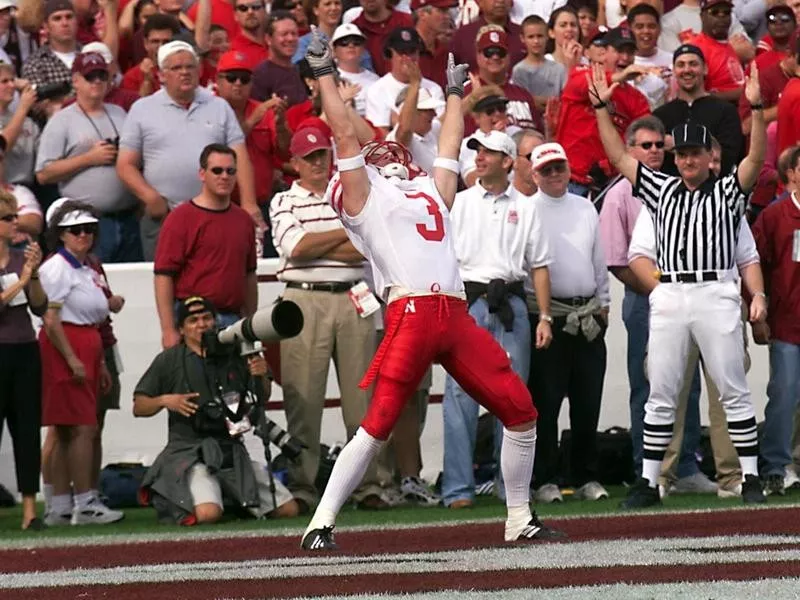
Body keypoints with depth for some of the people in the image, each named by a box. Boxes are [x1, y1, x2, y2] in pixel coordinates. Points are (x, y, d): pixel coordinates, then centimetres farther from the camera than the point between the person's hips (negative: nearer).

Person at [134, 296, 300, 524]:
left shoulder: (233, 355, 12)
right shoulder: (169, 360, 4)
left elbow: (263, 400, 20)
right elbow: (139, 407, 7)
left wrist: (262, 376, -2)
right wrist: (165, 400, -13)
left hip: (233, 451, 4)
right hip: (189, 451, -4)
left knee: (288, 510, -5)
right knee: (207, 514, -31)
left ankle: (229, 497, 18)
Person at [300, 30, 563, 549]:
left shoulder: (431, 191, 30)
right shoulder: (364, 195, 14)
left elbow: (450, 145, 41)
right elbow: (345, 135, 9)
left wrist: (455, 93, 50)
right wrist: (325, 74, 11)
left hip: (457, 316, 6)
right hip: (410, 313, -6)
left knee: (520, 408, 2)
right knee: (379, 423, -12)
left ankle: (520, 520, 13)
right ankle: (321, 524, -9)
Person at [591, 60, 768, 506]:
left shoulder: (728, 192, 6)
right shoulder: (661, 190, 17)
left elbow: (756, 158, -8)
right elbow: (619, 157, 16)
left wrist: (757, 108, -21)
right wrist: (602, 108, 8)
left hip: (716, 293, -3)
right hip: (668, 297, 4)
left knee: (734, 390, -2)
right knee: (661, 394, 5)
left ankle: (751, 478, 0)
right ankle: (649, 482, 7)